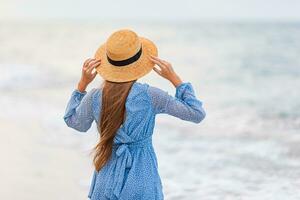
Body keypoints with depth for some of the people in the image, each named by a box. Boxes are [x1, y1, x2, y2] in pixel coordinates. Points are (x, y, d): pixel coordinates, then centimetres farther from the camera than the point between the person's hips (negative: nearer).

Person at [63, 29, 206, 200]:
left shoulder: (94, 97, -6)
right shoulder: (150, 96, -14)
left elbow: (74, 122, 18)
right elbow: (197, 114, -4)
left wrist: (82, 83, 13)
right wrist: (174, 78, 0)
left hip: (107, 180, 3)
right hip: (141, 184, -3)